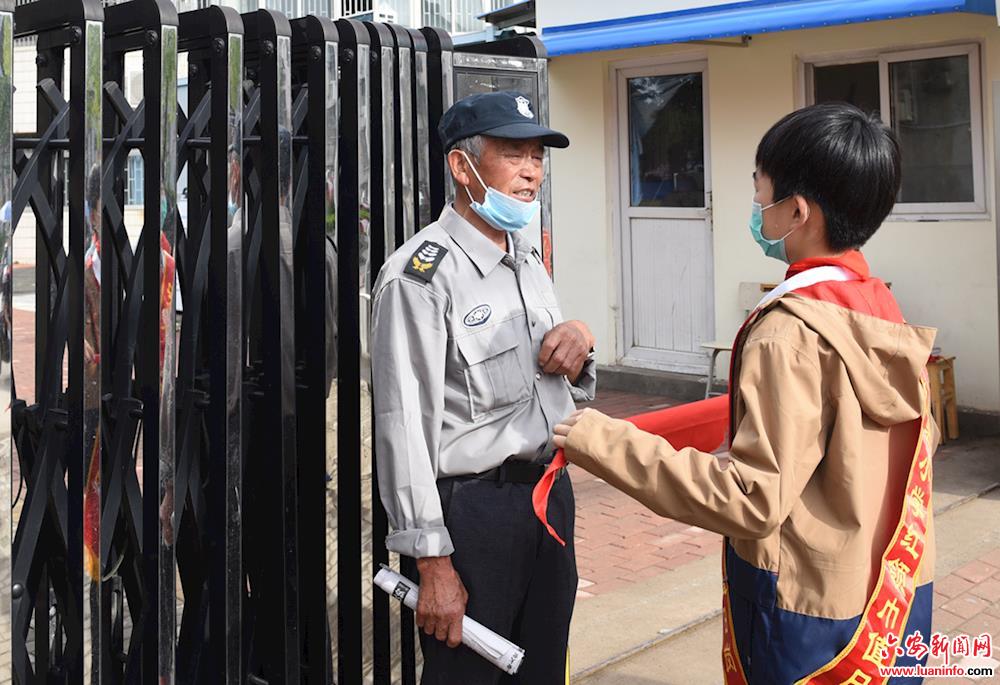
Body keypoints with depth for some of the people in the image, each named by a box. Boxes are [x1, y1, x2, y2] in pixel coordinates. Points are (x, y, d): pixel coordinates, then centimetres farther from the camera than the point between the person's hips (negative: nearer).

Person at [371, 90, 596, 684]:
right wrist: (433, 562, -19)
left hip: (550, 495, 8)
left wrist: (578, 345, -3)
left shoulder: (530, 261, 12)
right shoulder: (421, 274, -15)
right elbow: (405, 427, -19)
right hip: (470, 510, -8)